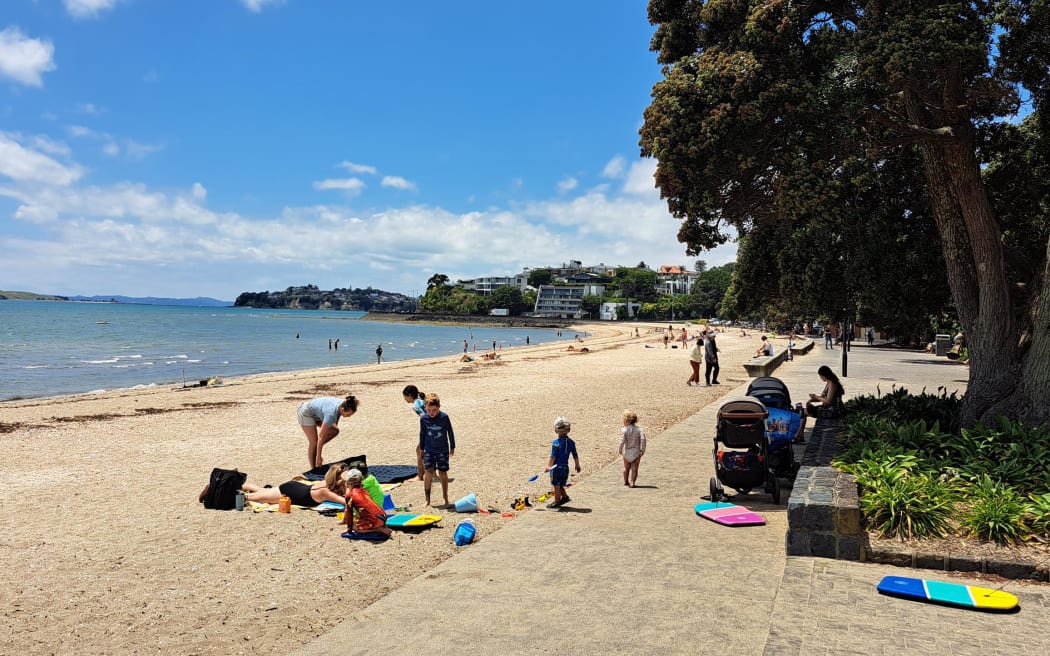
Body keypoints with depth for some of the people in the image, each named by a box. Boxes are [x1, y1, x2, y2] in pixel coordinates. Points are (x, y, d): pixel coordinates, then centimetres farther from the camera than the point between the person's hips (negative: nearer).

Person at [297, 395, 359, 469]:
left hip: (316, 413, 8)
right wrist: (318, 457, -26)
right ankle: (313, 469, 0)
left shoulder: (343, 404, -20)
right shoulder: (331, 414, -38)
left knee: (335, 431, -2)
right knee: (314, 442, -12)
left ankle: (317, 447, 11)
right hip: (305, 413, -8)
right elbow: (321, 436, -32)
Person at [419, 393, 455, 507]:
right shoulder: (423, 418, -8)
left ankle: (446, 499, 18)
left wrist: (452, 447, 7)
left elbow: (450, 432, 0)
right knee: (428, 472, -11)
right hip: (429, 450, 1)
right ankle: (427, 500, -3)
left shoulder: (444, 417, -13)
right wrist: (421, 448, 13)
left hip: (443, 449, -1)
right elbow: (422, 434, 7)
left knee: (443, 473, 3)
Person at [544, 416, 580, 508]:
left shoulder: (556, 443, -15)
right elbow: (575, 456, 9)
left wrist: (548, 466, -8)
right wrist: (577, 465, 21)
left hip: (557, 467, -6)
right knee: (560, 485, 22)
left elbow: (553, 456, -15)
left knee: (556, 485, 5)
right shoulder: (571, 442, 3)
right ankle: (565, 497, 15)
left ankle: (556, 502, 13)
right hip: (565, 467, 6)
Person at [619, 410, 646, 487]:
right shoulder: (639, 428, -7)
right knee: (634, 469, 10)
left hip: (627, 452, 0)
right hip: (636, 452, 0)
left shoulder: (624, 430, -13)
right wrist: (643, 449, -9)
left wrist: (620, 450, -8)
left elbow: (622, 441, -22)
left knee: (626, 468, 21)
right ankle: (632, 482, 3)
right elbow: (643, 438, -18)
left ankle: (625, 481, 38)